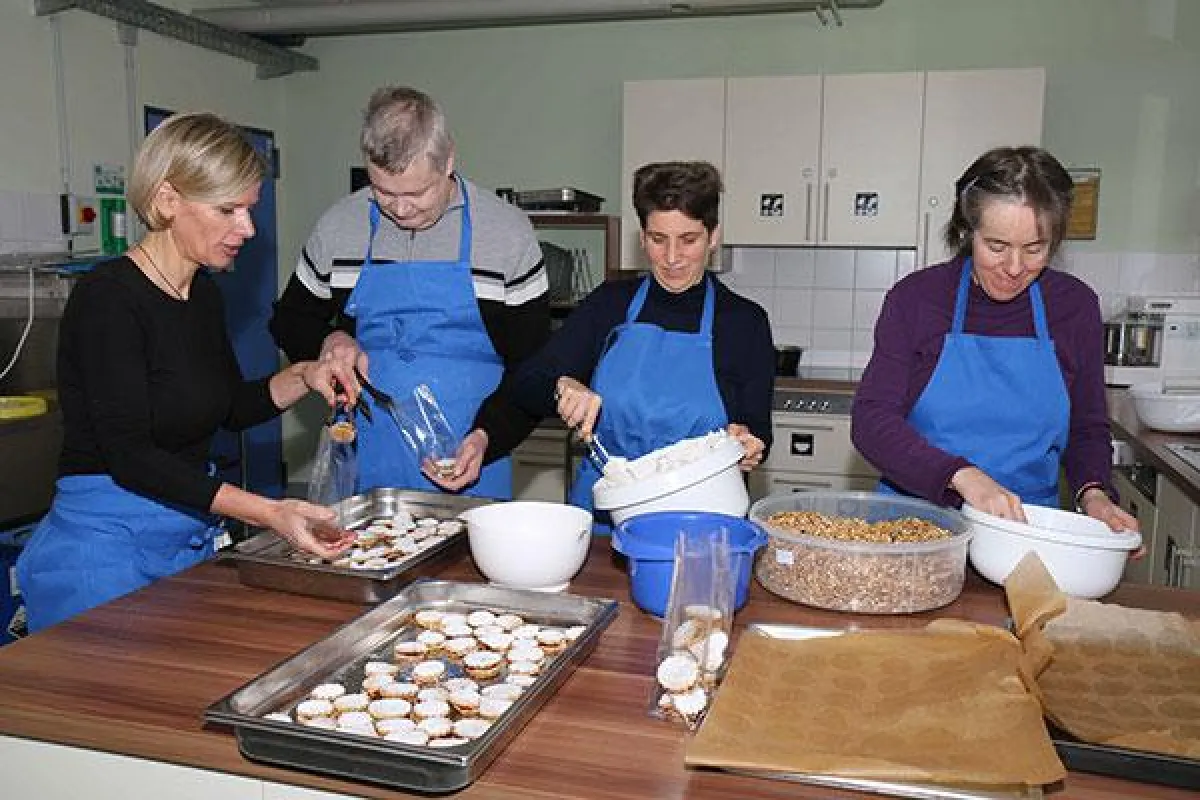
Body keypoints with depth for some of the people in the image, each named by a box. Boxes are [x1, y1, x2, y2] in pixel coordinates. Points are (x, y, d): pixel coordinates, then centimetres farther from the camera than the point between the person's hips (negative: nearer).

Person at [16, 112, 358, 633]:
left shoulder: (204, 294, 6)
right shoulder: (108, 298, -17)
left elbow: (232, 409, 18)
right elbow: (130, 456, -23)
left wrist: (303, 378, -1)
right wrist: (268, 512, -29)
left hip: (192, 543, 8)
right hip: (106, 547, -7)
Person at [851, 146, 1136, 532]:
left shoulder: (1075, 306, 2)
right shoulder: (916, 297, -7)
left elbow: (1087, 429, 12)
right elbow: (870, 420, -14)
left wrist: (1094, 493, -9)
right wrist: (962, 475, -28)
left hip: (1026, 530, 2)